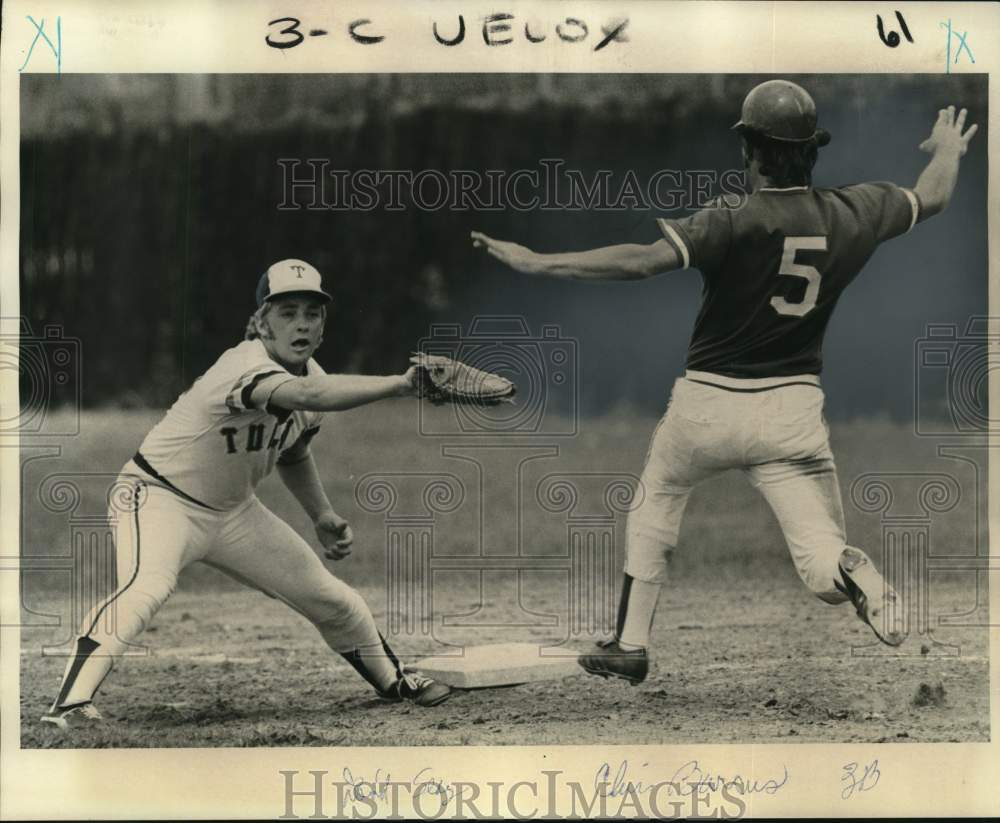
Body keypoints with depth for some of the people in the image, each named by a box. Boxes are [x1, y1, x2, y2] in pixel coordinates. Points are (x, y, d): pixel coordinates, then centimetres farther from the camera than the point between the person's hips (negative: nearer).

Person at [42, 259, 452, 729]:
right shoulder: (245, 367, -31)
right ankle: (70, 703, -39)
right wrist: (397, 386, -60)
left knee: (330, 598, 10)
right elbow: (308, 397, -52)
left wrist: (321, 516, 4)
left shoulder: (312, 375, -3)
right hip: (159, 496, -8)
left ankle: (392, 681, 35)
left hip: (232, 510, 8)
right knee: (147, 586, -37)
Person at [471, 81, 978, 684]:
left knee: (654, 510, 25)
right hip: (792, 409, 2)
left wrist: (535, 263, -28)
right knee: (821, 560, 1)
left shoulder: (735, 223, -19)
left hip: (706, 406, -2)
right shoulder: (853, 214, -3)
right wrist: (948, 150, 37)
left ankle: (629, 646, 28)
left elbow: (643, 260, -30)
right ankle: (849, 573, -35)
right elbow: (933, 198, 15)